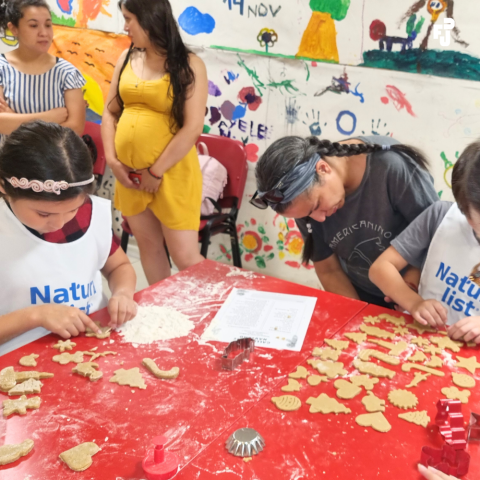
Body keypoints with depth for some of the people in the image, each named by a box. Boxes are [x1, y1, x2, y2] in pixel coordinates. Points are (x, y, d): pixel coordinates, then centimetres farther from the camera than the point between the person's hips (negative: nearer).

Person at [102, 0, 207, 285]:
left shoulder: (188, 65, -8)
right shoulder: (128, 58, 9)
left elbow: (193, 128, -14)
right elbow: (111, 113, 11)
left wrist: (157, 171, -13)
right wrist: (112, 160, -2)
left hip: (172, 173, -6)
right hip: (130, 173, 6)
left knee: (185, 257, -4)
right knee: (148, 246, 15)